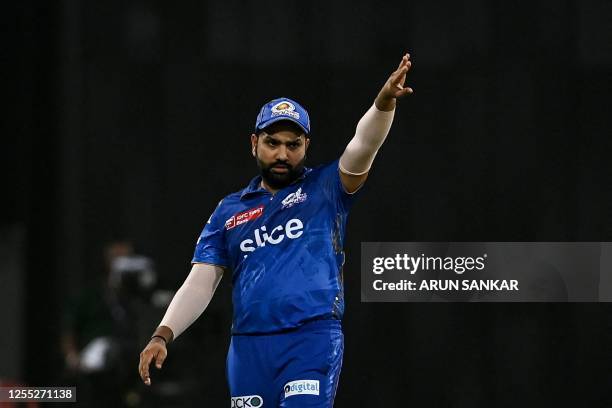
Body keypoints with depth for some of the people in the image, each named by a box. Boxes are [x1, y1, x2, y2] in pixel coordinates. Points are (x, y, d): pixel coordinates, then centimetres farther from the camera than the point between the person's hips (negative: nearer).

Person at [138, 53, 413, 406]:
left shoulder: (325, 189, 9)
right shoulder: (229, 211, 17)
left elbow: (361, 149, -10)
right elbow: (200, 283, 13)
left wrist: (384, 103, -29)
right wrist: (163, 336, -2)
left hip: (313, 341, -4)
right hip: (248, 348, 4)